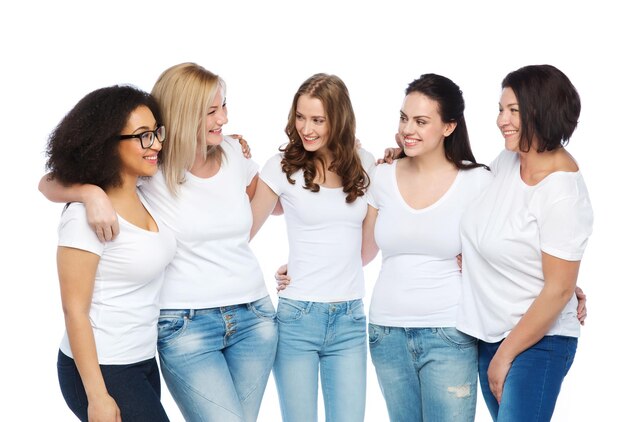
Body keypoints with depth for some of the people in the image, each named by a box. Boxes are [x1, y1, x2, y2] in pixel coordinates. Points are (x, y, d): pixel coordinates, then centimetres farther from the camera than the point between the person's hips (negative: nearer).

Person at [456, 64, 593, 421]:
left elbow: (559, 290, -19)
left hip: (538, 341, -7)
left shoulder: (563, 196, -21)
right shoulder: (507, 161, 0)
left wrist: (505, 355, -12)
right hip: (488, 332, 7)